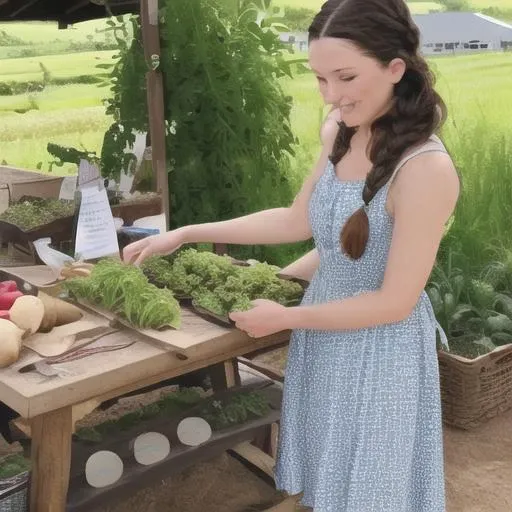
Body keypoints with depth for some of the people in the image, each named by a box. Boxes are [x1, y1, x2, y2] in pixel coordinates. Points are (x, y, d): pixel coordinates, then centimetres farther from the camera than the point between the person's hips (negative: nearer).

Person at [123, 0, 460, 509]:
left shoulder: (425, 169, -27)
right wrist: (185, 234, 4)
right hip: (323, 335, 7)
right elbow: (296, 221, 8)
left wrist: (286, 318, -13)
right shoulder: (342, 140, -3)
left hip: (379, 351, -7)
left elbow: (395, 302, -22)